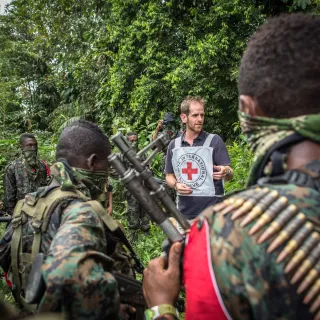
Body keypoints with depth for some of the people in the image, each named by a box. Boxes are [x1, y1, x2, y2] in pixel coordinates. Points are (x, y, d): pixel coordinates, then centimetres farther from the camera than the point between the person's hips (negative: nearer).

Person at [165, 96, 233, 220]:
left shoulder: (215, 141, -4)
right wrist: (176, 185, -7)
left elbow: (230, 174, -7)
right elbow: (169, 176, 15)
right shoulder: (174, 145, 7)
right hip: (185, 212, 3)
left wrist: (225, 172, -30)